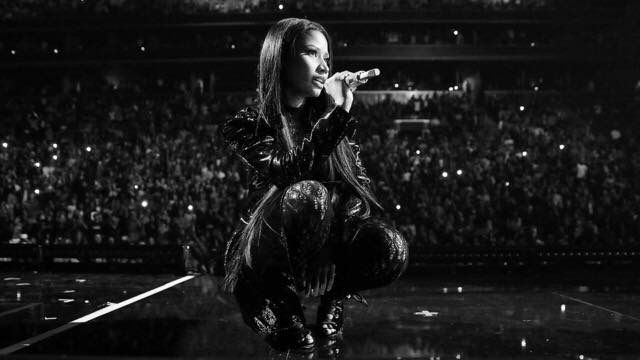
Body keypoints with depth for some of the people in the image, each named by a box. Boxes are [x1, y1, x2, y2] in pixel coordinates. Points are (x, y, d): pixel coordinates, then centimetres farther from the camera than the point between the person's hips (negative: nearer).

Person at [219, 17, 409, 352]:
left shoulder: (330, 118, 8)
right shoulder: (246, 124, -6)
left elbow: (361, 186, 9)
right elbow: (288, 173, -23)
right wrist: (337, 116, -27)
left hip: (322, 247, 4)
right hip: (262, 261, -4)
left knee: (391, 249, -28)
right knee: (305, 194, -36)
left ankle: (335, 293, 4)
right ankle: (278, 303, -15)